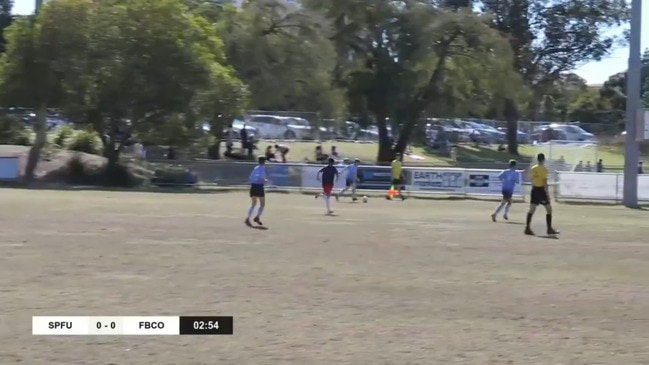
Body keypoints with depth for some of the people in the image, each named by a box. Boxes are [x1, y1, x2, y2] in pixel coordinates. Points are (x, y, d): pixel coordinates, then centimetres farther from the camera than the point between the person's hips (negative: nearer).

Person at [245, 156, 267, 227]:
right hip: (259, 186, -6)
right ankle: (257, 217, -6)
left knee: (253, 205, 10)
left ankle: (248, 218, -5)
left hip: (253, 186, 6)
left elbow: (250, 178, 14)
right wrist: (265, 180, 2)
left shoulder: (255, 168, 13)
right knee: (262, 204, 7)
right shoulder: (262, 168, -6)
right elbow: (261, 178, -19)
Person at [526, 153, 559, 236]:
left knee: (532, 209, 7)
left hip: (534, 189, 6)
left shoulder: (533, 168, 7)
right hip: (541, 189, -6)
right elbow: (545, 182, -16)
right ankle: (549, 229, 3)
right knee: (549, 209, 4)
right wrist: (547, 193, -14)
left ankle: (527, 228, 2)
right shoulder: (544, 169, -11)